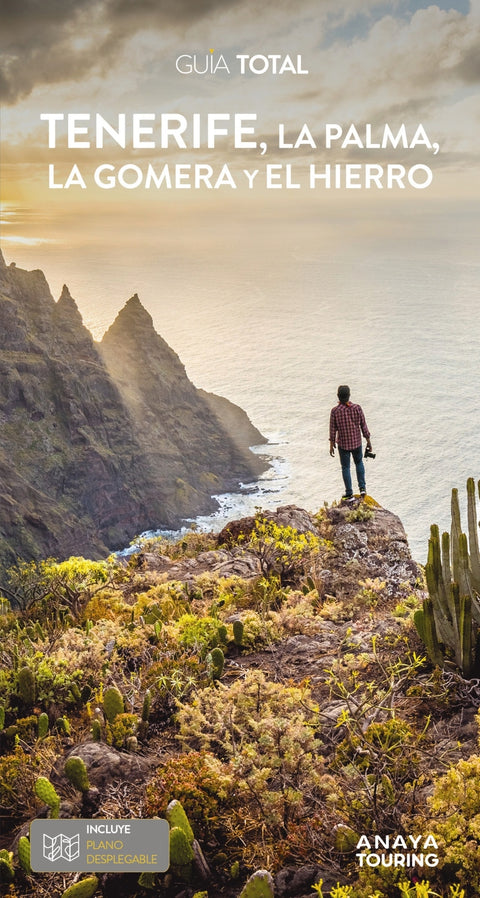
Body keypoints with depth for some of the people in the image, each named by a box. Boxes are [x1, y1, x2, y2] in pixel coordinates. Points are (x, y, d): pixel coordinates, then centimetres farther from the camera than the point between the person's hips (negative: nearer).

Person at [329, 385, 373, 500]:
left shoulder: (334, 411, -16)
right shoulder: (357, 408, -13)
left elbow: (333, 430, -9)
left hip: (343, 444, -1)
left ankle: (349, 494, 17)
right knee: (359, 462, 26)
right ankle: (362, 487, 18)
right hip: (356, 442, 1)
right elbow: (364, 426, -7)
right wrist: (368, 442, 4)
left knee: (345, 467, 13)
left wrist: (331, 446, 3)